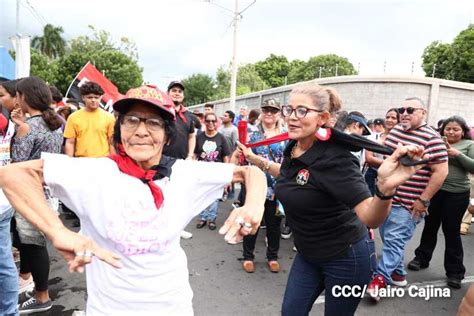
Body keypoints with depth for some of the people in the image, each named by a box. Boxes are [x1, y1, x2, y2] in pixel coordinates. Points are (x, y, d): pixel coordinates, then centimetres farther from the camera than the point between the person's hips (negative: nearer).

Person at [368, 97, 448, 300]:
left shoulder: (431, 138, -14)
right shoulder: (395, 131, 8)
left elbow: (441, 172, -17)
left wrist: (423, 201, -17)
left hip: (407, 203, -8)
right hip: (386, 197, 8)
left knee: (394, 241, -3)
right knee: (388, 238, 16)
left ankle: (380, 279, 5)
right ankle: (398, 274, 31)